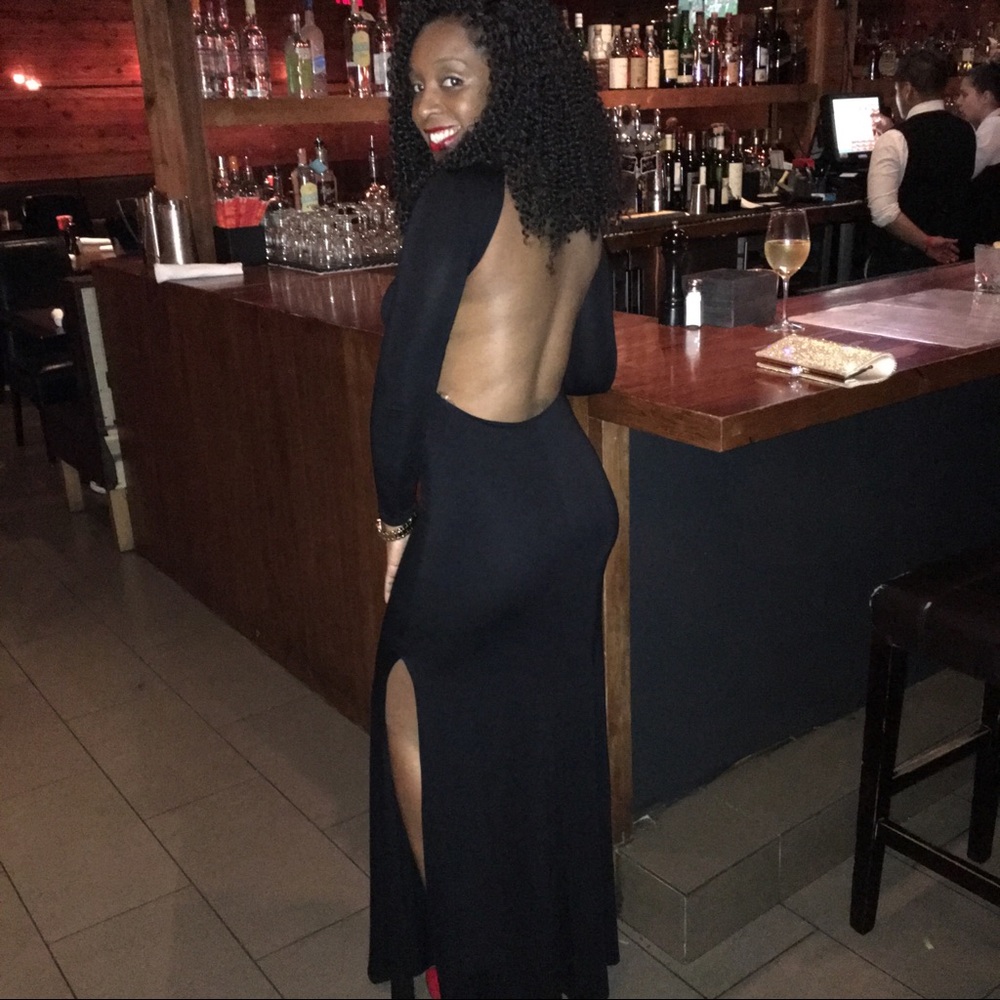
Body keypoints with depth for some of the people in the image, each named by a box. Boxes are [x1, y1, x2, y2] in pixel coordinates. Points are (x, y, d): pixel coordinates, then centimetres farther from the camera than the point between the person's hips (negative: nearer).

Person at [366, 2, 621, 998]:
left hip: (480, 510, -8)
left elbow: (401, 381, -16)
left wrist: (395, 517, -2)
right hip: (573, 493, 8)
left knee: (413, 701, 17)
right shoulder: (576, 207, 6)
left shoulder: (458, 198, -18)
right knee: (549, 725, 23)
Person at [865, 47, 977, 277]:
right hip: (950, 257, 6)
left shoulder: (894, 141, -15)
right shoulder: (966, 132, 4)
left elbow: (884, 212, -23)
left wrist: (926, 242, -13)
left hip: (899, 263, -6)